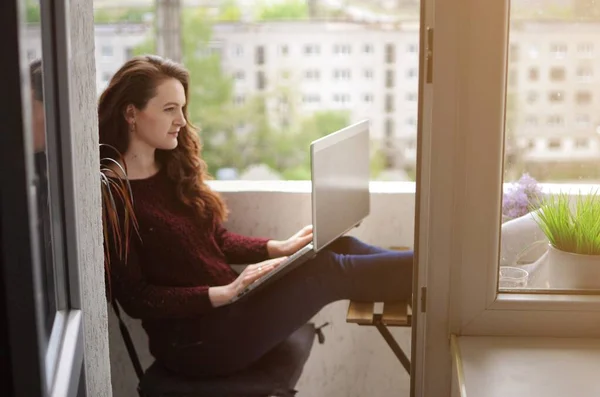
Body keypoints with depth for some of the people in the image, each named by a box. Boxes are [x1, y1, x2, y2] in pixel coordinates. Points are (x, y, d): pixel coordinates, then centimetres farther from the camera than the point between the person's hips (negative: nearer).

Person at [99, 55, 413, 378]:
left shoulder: (172, 169, 10)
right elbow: (134, 298, -17)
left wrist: (280, 247, 2)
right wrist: (224, 293, -23)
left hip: (228, 303, 8)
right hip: (190, 339, -8)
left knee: (338, 246, -10)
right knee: (326, 270, -19)